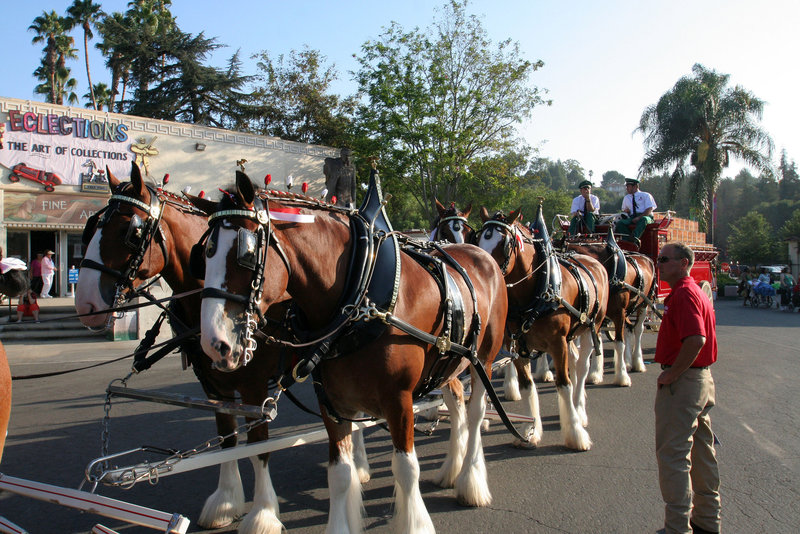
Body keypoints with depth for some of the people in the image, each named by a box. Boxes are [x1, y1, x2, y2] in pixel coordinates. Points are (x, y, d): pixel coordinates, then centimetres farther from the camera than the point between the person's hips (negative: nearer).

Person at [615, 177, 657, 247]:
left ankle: (634, 238, -57)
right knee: (620, 222, -27)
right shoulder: (626, 198, 25)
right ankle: (628, 242, -42)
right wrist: (625, 212, 1)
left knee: (643, 220, -41)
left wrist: (639, 217, -20)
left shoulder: (646, 195, 9)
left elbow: (649, 209, -3)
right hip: (632, 218, 4)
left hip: (644, 216, -4)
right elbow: (625, 210, 29)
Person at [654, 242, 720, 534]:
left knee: (672, 454, -5)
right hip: (702, 379, 11)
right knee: (701, 450, 18)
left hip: (682, 382, -11)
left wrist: (671, 375, -23)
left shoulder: (684, 294, -18)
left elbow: (696, 339, -31)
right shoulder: (694, 290, 15)